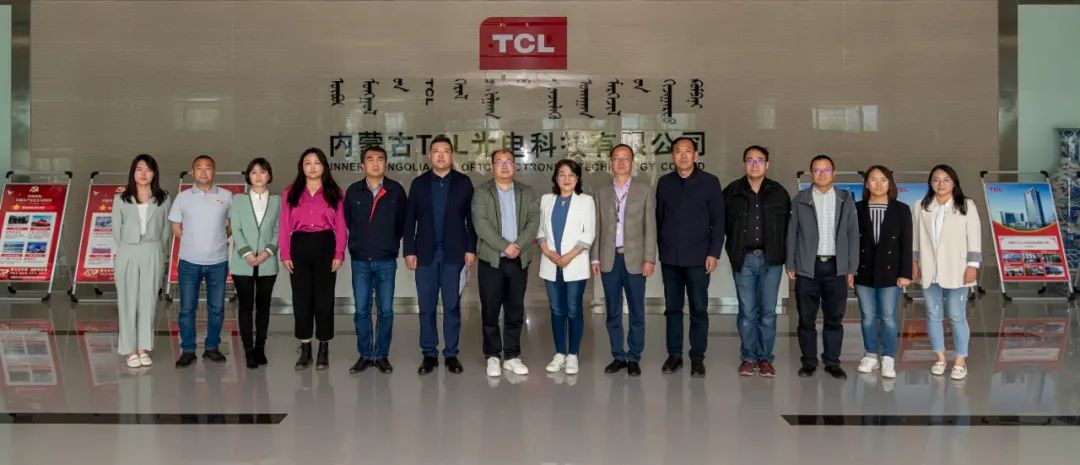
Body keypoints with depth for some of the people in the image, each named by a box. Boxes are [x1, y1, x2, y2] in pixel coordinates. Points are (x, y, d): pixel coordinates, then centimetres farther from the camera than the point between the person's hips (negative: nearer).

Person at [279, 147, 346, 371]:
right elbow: (284, 225, 5)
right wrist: (285, 254, -3)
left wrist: (339, 254, -7)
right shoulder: (291, 193, 9)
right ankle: (305, 350, 13)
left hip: (325, 245, -1)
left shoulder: (334, 193, 6)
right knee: (301, 298, 4)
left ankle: (323, 350, 11)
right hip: (300, 246, 1)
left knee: (324, 298, 3)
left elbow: (340, 226, 1)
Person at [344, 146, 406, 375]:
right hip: (360, 261, 1)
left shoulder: (396, 190, -1)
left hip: (386, 261, -1)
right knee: (361, 310, 3)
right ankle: (365, 355, 14)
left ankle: (382, 355, 13)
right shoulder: (353, 191, 2)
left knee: (385, 310, 3)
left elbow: (402, 221, 9)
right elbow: (347, 221, 14)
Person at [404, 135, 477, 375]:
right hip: (426, 253, 1)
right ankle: (429, 354, 13)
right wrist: (409, 251, -2)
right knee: (426, 307, 5)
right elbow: (410, 220, 4)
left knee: (452, 306, 4)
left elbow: (471, 218, 1)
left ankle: (451, 354, 12)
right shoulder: (418, 183, 6)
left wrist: (471, 249, -5)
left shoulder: (463, 182, 3)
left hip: (454, 253, -1)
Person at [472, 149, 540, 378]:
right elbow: (481, 224, -10)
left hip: (519, 260, 2)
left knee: (515, 311, 6)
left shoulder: (527, 192, 10)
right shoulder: (481, 193, 1)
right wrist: (504, 246, -17)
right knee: (490, 310, 2)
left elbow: (534, 221, 0)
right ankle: (492, 356, 12)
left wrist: (518, 245, -15)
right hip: (491, 260, -2)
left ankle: (512, 356, 14)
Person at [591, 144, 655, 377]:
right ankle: (618, 356, 15)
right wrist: (595, 258, 3)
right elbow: (597, 228, 10)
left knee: (636, 311, 2)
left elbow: (650, 226, -1)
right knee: (613, 312, 7)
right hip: (609, 259, 2)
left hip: (634, 259, -2)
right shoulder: (602, 193, 11)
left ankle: (634, 358, 10)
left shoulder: (645, 190, 3)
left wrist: (649, 259, -7)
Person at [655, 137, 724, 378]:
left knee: (699, 309, 1)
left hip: (698, 257, -3)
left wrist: (714, 253, -8)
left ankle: (697, 357, 9)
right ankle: (674, 354, 16)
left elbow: (718, 220, -1)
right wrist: (659, 250, 6)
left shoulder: (709, 182, 0)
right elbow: (658, 218, 10)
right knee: (672, 307, 7)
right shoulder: (664, 182, 8)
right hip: (670, 257, 3)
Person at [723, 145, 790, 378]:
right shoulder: (732, 192, 1)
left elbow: (787, 224, 8)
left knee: (768, 311, 4)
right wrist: (737, 243, 8)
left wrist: (780, 250, 4)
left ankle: (765, 358, 13)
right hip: (744, 259, 0)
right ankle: (748, 358, 13)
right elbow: (723, 222, 9)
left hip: (771, 259, 1)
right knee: (747, 311, 3)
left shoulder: (779, 193, 4)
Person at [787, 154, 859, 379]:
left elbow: (853, 235, 7)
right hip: (807, 267, -1)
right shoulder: (800, 200, 5)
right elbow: (792, 234, 4)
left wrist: (851, 268, 2)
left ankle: (832, 362, 15)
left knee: (834, 318, 4)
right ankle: (809, 362, 13)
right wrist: (790, 265, -1)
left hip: (836, 267, 1)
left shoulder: (845, 200, 8)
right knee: (806, 318, 3)